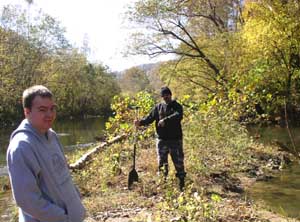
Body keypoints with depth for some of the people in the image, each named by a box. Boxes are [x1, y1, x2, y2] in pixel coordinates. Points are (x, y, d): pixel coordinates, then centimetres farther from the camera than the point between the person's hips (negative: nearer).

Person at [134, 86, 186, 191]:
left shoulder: (177, 106, 1)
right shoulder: (158, 107, 11)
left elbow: (178, 116, -19)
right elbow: (150, 118, 2)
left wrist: (165, 120, -32)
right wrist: (140, 122, -17)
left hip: (175, 139, -2)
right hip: (161, 140, 2)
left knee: (179, 163, 3)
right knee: (162, 163, 8)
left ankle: (181, 185, 14)